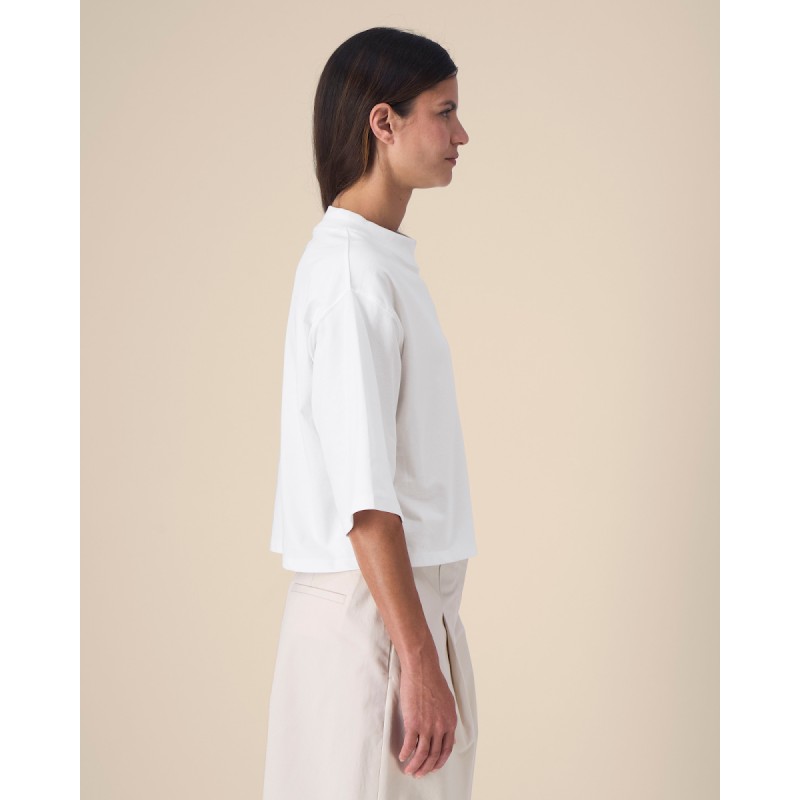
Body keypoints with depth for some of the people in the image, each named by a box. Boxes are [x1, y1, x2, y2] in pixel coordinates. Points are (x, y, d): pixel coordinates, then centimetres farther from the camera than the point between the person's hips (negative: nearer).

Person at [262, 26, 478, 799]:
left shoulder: (377, 257, 13)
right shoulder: (353, 272, -16)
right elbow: (365, 498, -21)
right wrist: (419, 661, -20)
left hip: (405, 598, 9)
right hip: (371, 614, -9)